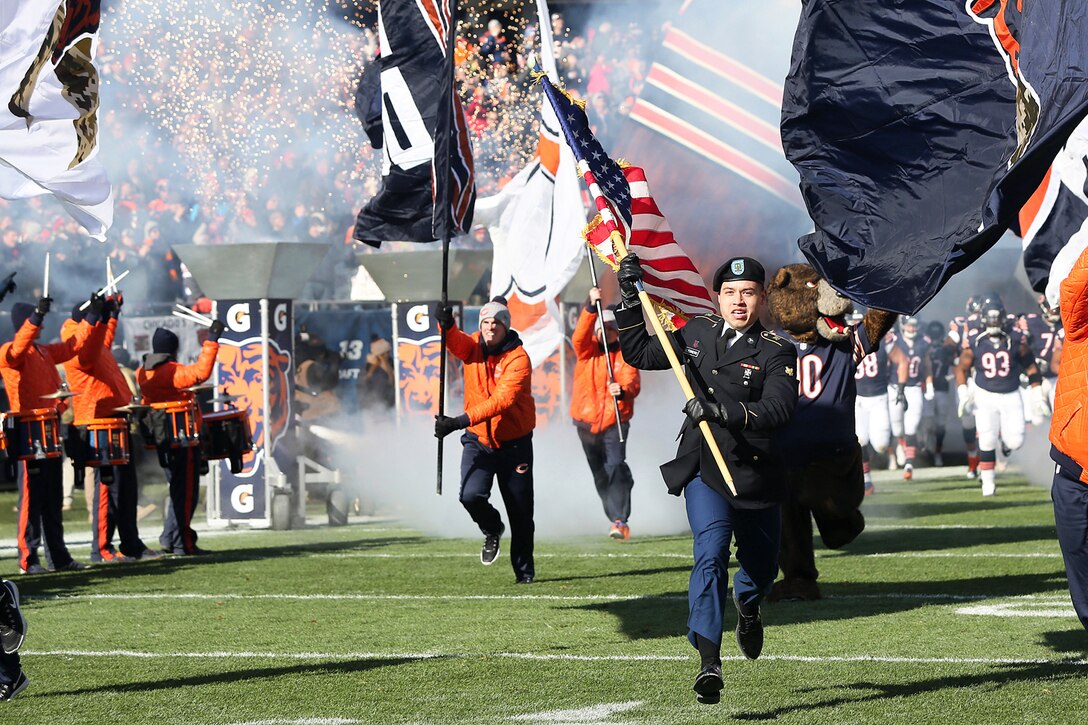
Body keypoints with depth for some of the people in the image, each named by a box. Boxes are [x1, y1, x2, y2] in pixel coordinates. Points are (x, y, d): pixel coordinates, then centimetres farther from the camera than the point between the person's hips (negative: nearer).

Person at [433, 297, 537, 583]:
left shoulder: (518, 357, -17)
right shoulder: (472, 346, -1)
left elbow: (503, 400, -28)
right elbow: (454, 341, -24)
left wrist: (461, 421, -38)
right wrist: (446, 324, -49)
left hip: (514, 443, -3)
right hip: (478, 440, 3)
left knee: (521, 512, 3)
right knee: (470, 495, -18)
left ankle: (524, 570, 23)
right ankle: (492, 530, 16)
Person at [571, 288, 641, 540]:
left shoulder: (625, 355, -2)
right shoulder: (588, 350, 5)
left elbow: (633, 383, -16)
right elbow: (579, 337, -17)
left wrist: (622, 391, -40)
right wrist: (592, 307, -30)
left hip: (615, 422, -4)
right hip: (587, 422, 4)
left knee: (616, 466, -22)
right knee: (599, 473, 13)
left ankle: (620, 520, -24)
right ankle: (615, 518, 29)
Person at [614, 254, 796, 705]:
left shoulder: (777, 352, -6)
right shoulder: (698, 334, 6)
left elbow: (778, 409, -21)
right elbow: (639, 355, 14)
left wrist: (724, 410, -34)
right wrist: (631, 299, 4)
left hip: (757, 476, 0)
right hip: (703, 470, 0)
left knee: (761, 570, 16)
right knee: (711, 553, -22)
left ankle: (746, 603, 56)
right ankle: (709, 663, -28)